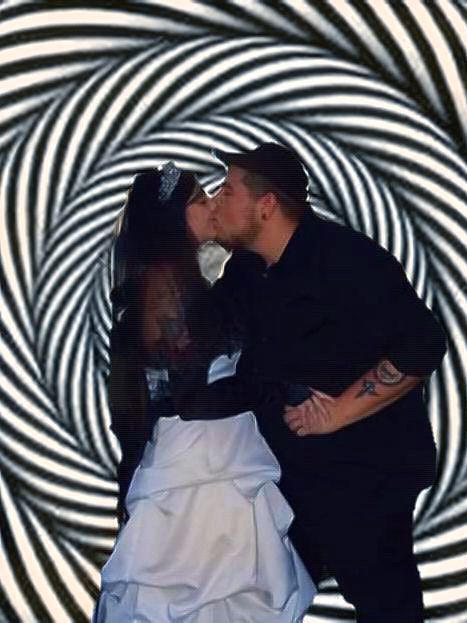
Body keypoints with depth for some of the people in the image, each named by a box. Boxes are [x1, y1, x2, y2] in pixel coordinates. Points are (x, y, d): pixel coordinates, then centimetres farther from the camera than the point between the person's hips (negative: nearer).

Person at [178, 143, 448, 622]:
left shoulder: (345, 258, -20)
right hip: (288, 467, 8)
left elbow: (422, 345, -26)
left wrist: (337, 412, -23)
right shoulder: (243, 270, 5)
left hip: (362, 471, -8)